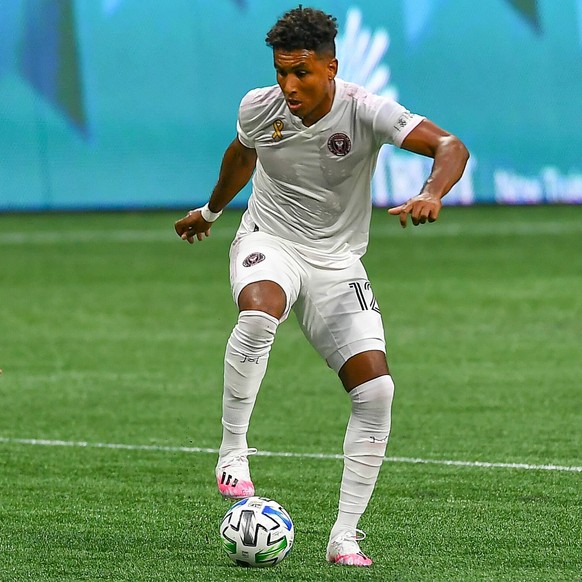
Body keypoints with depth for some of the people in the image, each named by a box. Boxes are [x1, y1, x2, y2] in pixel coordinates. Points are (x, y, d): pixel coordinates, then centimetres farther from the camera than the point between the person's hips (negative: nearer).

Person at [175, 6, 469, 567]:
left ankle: (345, 536, -8)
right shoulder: (258, 107, -8)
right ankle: (232, 454, -26)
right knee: (258, 314, -38)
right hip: (269, 245, 0)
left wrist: (431, 195, -48)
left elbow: (450, 147, -27)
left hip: (337, 263, 0)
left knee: (376, 390, -15)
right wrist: (211, 210, 34)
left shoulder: (366, 112, -17)